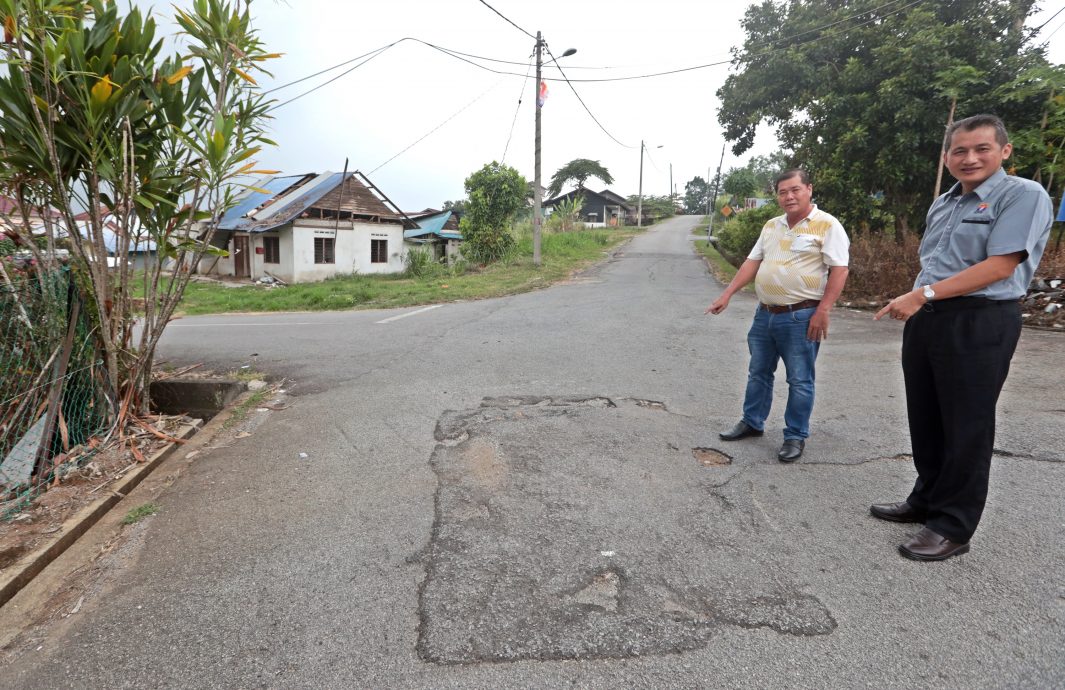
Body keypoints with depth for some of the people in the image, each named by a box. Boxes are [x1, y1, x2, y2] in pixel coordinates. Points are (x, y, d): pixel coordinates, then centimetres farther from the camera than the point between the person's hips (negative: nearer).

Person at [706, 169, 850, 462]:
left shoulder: (826, 225, -8)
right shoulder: (771, 226, 12)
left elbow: (839, 270, -12)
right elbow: (752, 262, 13)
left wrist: (823, 311, -19)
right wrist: (727, 295, 6)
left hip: (801, 317, -6)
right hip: (765, 314, 7)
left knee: (799, 381, 3)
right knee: (758, 372, 16)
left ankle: (796, 437, 15)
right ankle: (752, 422, 31)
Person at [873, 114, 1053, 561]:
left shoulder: (1023, 195, -7)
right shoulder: (942, 205, 16)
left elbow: (1000, 265, -17)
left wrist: (924, 294, -20)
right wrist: (914, 304, 13)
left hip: (979, 323, -7)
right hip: (926, 319, 8)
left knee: (965, 427, 1)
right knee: (925, 420, 15)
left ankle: (952, 527, 13)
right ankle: (927, 501, 31)